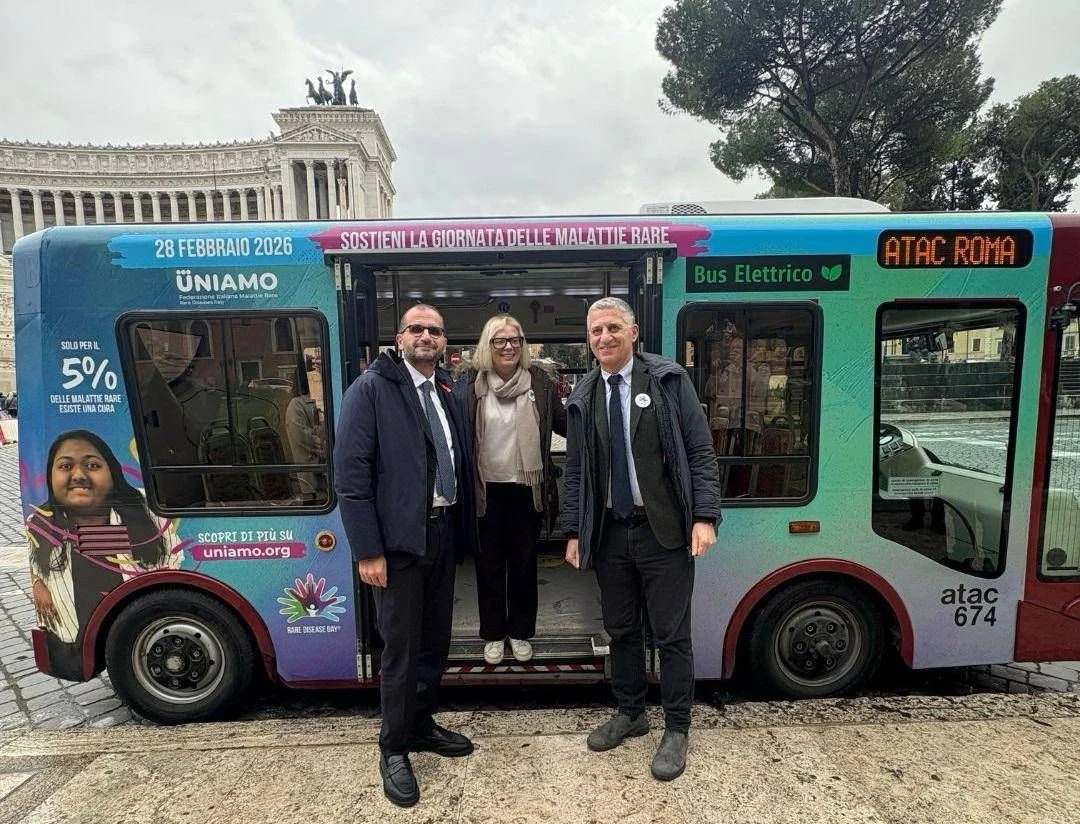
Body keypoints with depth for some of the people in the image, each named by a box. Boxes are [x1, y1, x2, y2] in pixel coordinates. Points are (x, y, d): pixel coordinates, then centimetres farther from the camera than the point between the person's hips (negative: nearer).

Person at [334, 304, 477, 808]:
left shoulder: (449, 395, 11)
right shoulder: (371, 388, -9)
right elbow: (350, 473, -14)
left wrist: (462, 529, 8)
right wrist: (367, 551, -17)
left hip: (442, 530, 6)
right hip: (398, 538, -6)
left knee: (435, 639, 18)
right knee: (401, 647, 6)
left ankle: (422, 726, 39)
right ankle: (394, 750, 27)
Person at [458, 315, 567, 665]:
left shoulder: (538, 380, -2)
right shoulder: (471, 383, -4)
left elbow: (564, 422, 1)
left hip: (526, 488, 1)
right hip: (486, 489, 0)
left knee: (524, 564, 15)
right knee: (489, 564, 14)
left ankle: (521, 631, 35)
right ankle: (493, 633, 33)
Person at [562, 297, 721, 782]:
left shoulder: (669, 379, -3)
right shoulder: (582, 398, 7)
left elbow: (700, 452, -5)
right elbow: (575, 471, 10)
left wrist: (705, 517, -12)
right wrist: (574, 531, 8)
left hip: (664, 530, -3)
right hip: (609, 532, 4)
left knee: (671, 634, 7)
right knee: (620, 630, 16)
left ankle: (676, 730, 27)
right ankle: (630, 714, 37)